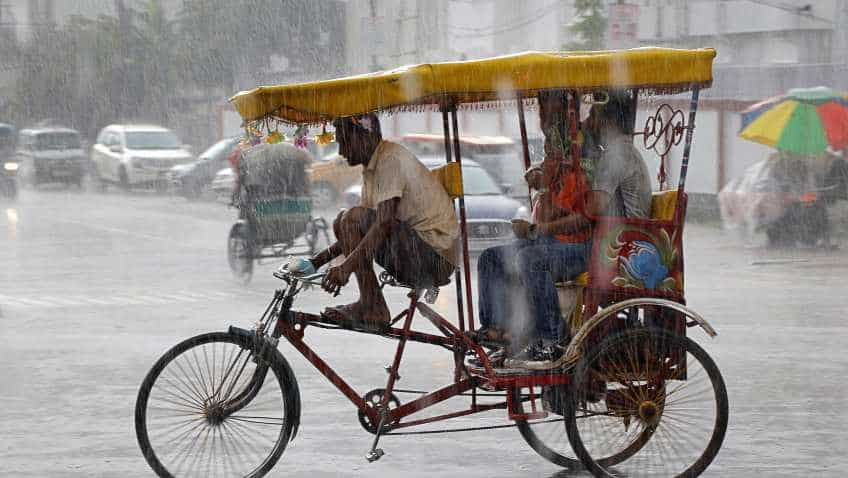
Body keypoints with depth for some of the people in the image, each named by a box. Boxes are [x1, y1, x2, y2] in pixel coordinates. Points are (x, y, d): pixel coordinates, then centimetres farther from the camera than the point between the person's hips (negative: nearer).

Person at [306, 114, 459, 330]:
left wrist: (346, 267, -34)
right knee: (343, 220, 11)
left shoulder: (391, 158, -15)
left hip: (436, 256, -10)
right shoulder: (371, 166, 16)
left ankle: (371, 308, -16)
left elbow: (385, 223, -27)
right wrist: (320, 259, 11)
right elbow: (357, 232, 21)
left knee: (353, 218, -19)